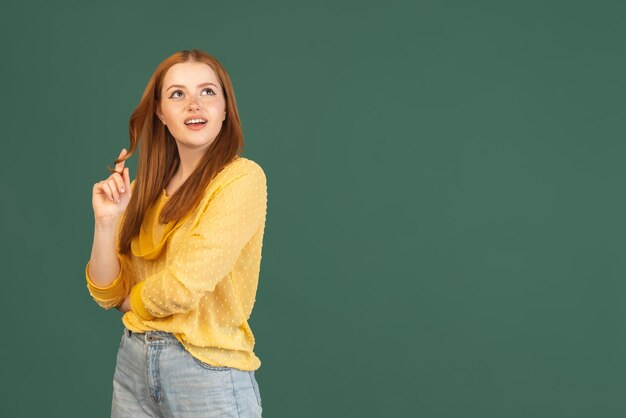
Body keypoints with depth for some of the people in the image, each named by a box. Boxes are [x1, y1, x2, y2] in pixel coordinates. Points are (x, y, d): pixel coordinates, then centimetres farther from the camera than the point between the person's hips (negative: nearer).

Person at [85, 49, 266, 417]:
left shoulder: (242, 177, -13)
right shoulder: (145, 189, 6)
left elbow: (184, 285, -19)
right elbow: (108, 294, 4)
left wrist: (132, 300, 0)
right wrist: (106, 221, -11)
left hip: (207, 370, -5)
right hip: (134, 361, 6)